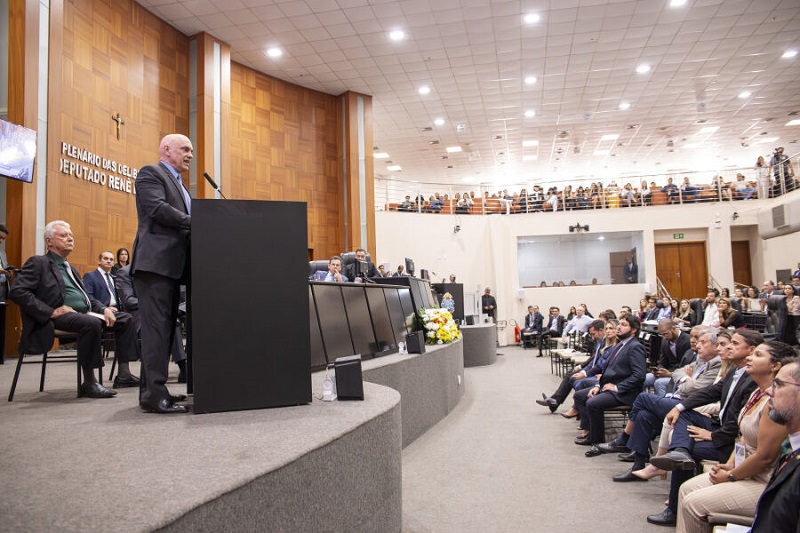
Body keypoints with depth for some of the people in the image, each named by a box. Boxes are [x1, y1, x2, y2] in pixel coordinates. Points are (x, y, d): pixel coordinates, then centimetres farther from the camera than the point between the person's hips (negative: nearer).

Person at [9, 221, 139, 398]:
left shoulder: (70, 268, 27)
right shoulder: (38, 263, 2)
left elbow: (87, 297, 26)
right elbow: (16, 292, -12)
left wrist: (104, 309, 4)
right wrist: (51, 312, -20)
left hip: (84, 313, 9)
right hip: (61, 316, -9)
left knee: (125, 319, 1)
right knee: (92, 323, -36)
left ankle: (124, 373, -3)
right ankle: (89, 383, -27)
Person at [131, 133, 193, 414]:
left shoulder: (178, 183, 27)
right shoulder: (150, 173, 0)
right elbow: (157, 208, -15)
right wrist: (195, 221, -17)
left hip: (172, 265, 9)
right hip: (155, 262, -9)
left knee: (165, 328, 9)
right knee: (156, 327, -11)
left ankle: (153, 391, 15)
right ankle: (154, 395, -10)